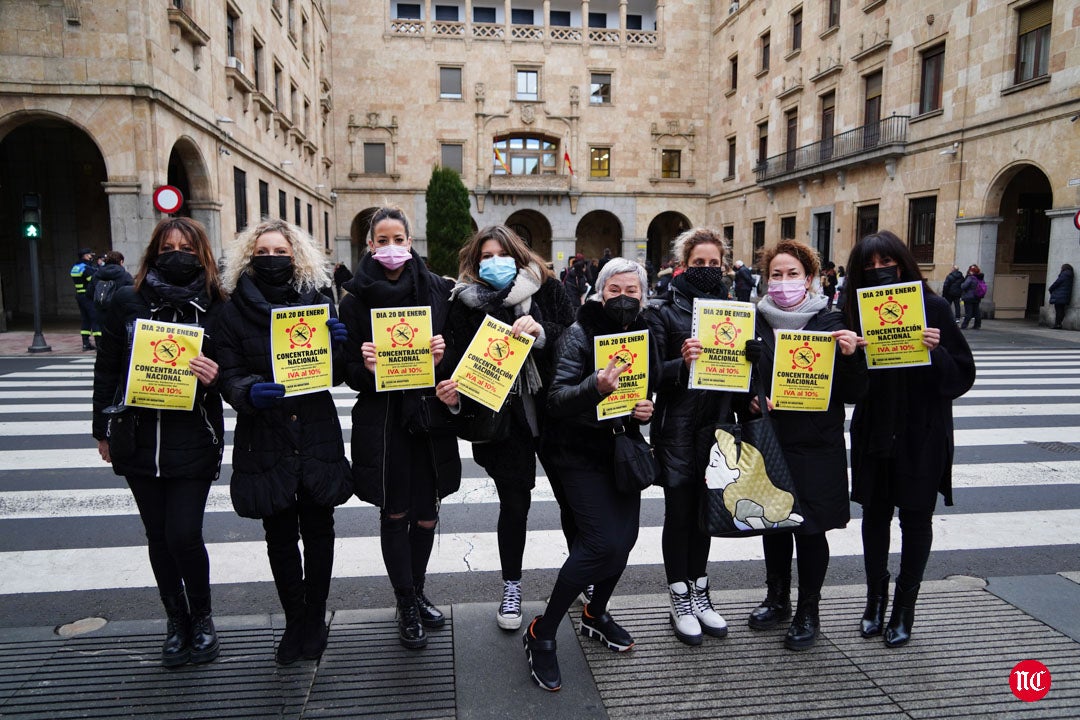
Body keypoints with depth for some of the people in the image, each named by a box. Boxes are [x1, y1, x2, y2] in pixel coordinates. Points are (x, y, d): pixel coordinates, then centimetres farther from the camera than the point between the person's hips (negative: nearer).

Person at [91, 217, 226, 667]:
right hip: (138, 439, 3)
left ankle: (201, 617, 21)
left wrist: (216, 377, -19)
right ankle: (177, 622, 29)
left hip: (193, 441, -2)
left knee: (184, 534, -5)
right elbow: (106, 368, 9)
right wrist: (103, 430, 10)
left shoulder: (215, 308, -2)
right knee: (158, 536, 11)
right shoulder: (128, 301, 4)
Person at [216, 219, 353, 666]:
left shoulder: (318, 303, 4)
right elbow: (229, 376, -3)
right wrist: (250, 392, -25)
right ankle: (294, 622, 28)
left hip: (317, 438, 1)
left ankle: (315, 619, 28)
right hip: (265, 441, 0)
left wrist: (339, 344, -17)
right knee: (280, 535, 10)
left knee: (318, 531, 9)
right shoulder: (235, 311, 1)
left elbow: (336, 376, 4)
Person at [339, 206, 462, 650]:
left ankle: (417, 592, 33)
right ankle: (406, 605, 25)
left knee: (426, 513, 9)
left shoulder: (437, 290, 1)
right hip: (381, 418, -1)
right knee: (394, 513, 7)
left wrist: (443, 355, -17)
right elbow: (351, 373, 1)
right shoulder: (356, 299, -1)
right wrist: (365, 366, -20)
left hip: (429, 413, 1)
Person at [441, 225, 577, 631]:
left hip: (554, 411, 1)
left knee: (572, 497, 11)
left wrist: (541, 333, -24)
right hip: (503, 417, -1)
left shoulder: (547, 290, 0)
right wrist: (455, 388, -20)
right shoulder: (466, 302, 1)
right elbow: (462, 358, 0)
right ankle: (511, 589, 28)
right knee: (514, 505, 6)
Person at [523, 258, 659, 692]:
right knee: (601, 542, -14)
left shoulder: (645, 336, 4)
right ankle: (541, 634, 2)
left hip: (622, 451, 6)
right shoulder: (579, 334, -14)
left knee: (624, 537, 7)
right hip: (581, 455, -6)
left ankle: (595, 614, 35)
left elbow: (652, 393, 15)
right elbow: (557, 400, -23)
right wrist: (596, 386, -43)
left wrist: (648, 410, -8)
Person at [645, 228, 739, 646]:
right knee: (679, 510, 4)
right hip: (677, 428, -4)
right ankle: (680, 599, 19)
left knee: (704, 507, 14)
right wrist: (681, 363, -29)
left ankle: (699, 591, 28)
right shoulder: (664, 313, -4)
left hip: (716, 424, 4)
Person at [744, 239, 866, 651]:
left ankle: (808, 611, 27)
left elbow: (852, 394, -6)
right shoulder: (754, 321, 2)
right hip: (767, 441, 3)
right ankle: (777, 598, 37)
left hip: (814, 446, -3)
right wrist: (749, 399, -9)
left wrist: (850, 357, -23)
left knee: (810, 528, 7)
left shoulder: (831, 323, -5)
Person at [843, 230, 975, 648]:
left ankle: (905, 606, 26)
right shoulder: (855, 312, -1)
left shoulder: (933, 308, -6)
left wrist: (938, 351, -23)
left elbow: (963, 375, -5)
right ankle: (876, 598, 30)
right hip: (873, 435, 2)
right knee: (875, 514, 12)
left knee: (915, 517, 9)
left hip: (922, 436, -2)